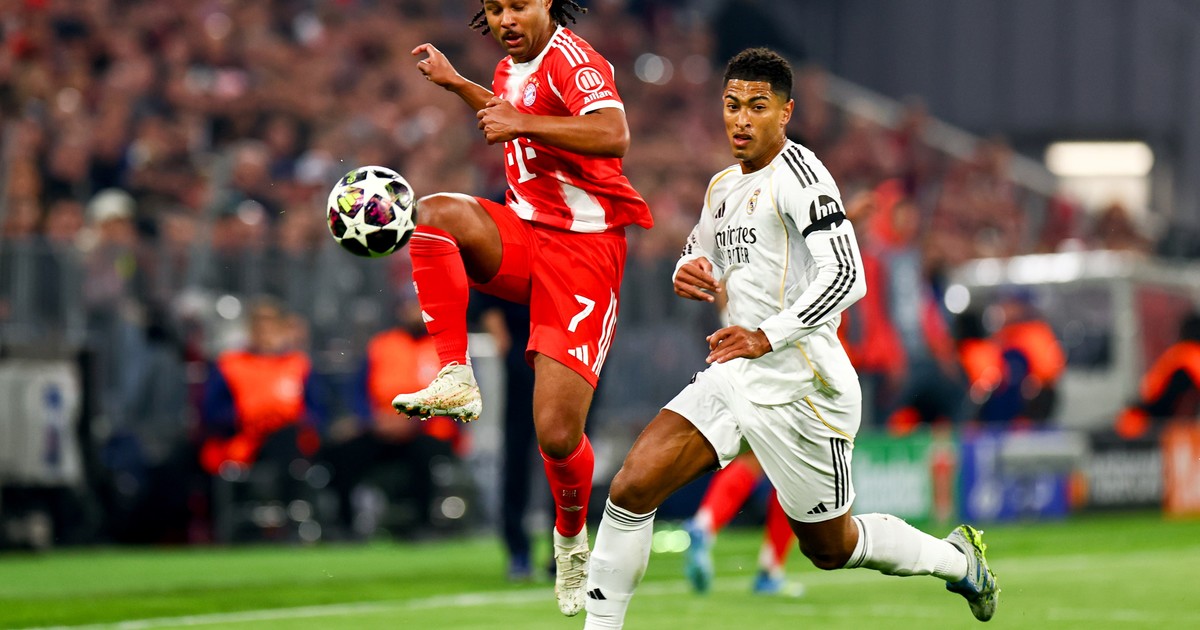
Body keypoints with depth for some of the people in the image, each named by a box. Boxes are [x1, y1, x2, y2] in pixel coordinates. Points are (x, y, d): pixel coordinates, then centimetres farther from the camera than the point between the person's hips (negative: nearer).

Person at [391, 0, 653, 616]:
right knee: (436, 213, -28)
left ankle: (572, 535, 22)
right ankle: (455, 379, -24)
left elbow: (613, 134, -32)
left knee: (557, 436, -10)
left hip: (583, 252, -7)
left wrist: (521, 122, -30)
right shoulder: (512, 67, 13)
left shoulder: (570, 59, -13)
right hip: (524, 231, 7)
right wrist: (456, 84, 31)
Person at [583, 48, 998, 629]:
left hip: (798, 386, -7)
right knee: (631, 487, -11)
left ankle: (959, 558, 34)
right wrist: (688, 275, 5)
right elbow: (700, 252, 30)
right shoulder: (723, 186, 12)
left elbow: (846, 276, -24)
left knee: (830, 548, 10)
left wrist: (767, 336, -27)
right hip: (733, 379, 7)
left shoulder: (797, 173, -15)